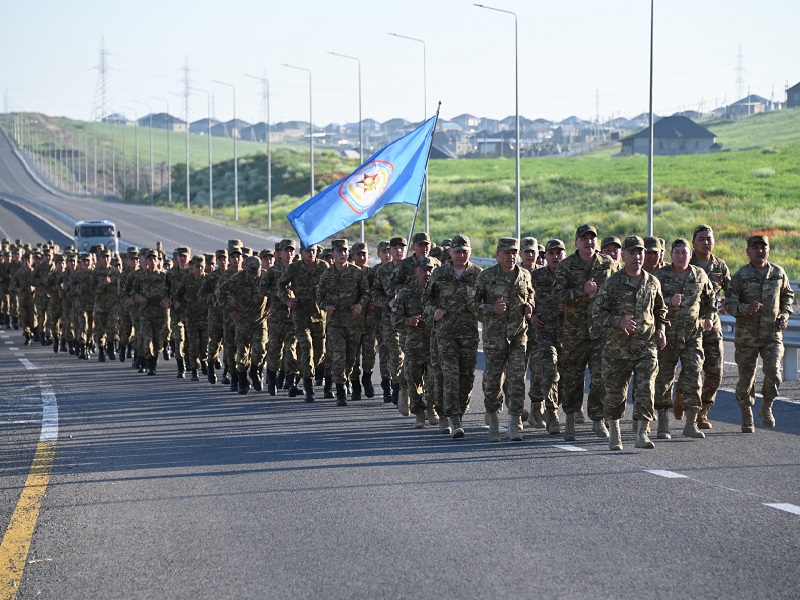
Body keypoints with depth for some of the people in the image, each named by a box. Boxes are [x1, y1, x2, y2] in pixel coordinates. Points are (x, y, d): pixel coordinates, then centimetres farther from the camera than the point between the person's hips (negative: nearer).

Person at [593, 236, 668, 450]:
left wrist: (660, 329, 9)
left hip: (646, 346, 1)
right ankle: (614, 431, 28)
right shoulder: (612, 283, -4)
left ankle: (642, 433, -9)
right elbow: (597, 312, -4)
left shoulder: (652, 282, 6)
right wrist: (619, 321, -18)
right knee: (615, 391, 7)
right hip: (618, 346, -1)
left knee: (646, 388, -13)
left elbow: (660, 308, 23)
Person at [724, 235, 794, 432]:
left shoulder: (778, 273, 5)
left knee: (773, 372, -15)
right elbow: (729, 304, -8)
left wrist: (785, 313, 5)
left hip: (772, 334, 1)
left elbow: (788, 295, 22)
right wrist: (747, 308, -26)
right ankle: (747, 417, 22)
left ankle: (766, 408, 10)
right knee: (746, 378, 3)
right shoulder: (740, 276, -4)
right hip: (746, 336, -1)